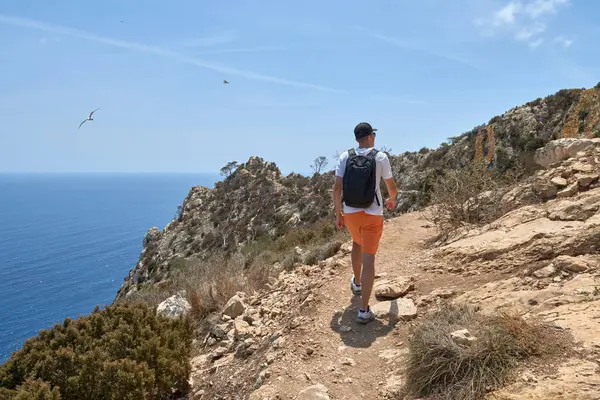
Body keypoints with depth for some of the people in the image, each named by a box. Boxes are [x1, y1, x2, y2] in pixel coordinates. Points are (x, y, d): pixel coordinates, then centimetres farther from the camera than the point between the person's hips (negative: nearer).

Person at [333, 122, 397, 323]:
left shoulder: (344, 157, -3)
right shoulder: (381, 157, -8)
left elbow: (337, 188, -5)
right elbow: (392, 186, 2)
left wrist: (338, 213, 6)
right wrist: (392, 200, 25)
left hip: (350, 212, 3)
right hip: (373, 215, -3)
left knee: (357, 243, 33)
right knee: (369, 258, -1)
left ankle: (357, 283, 49)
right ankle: (364, 310, -2)